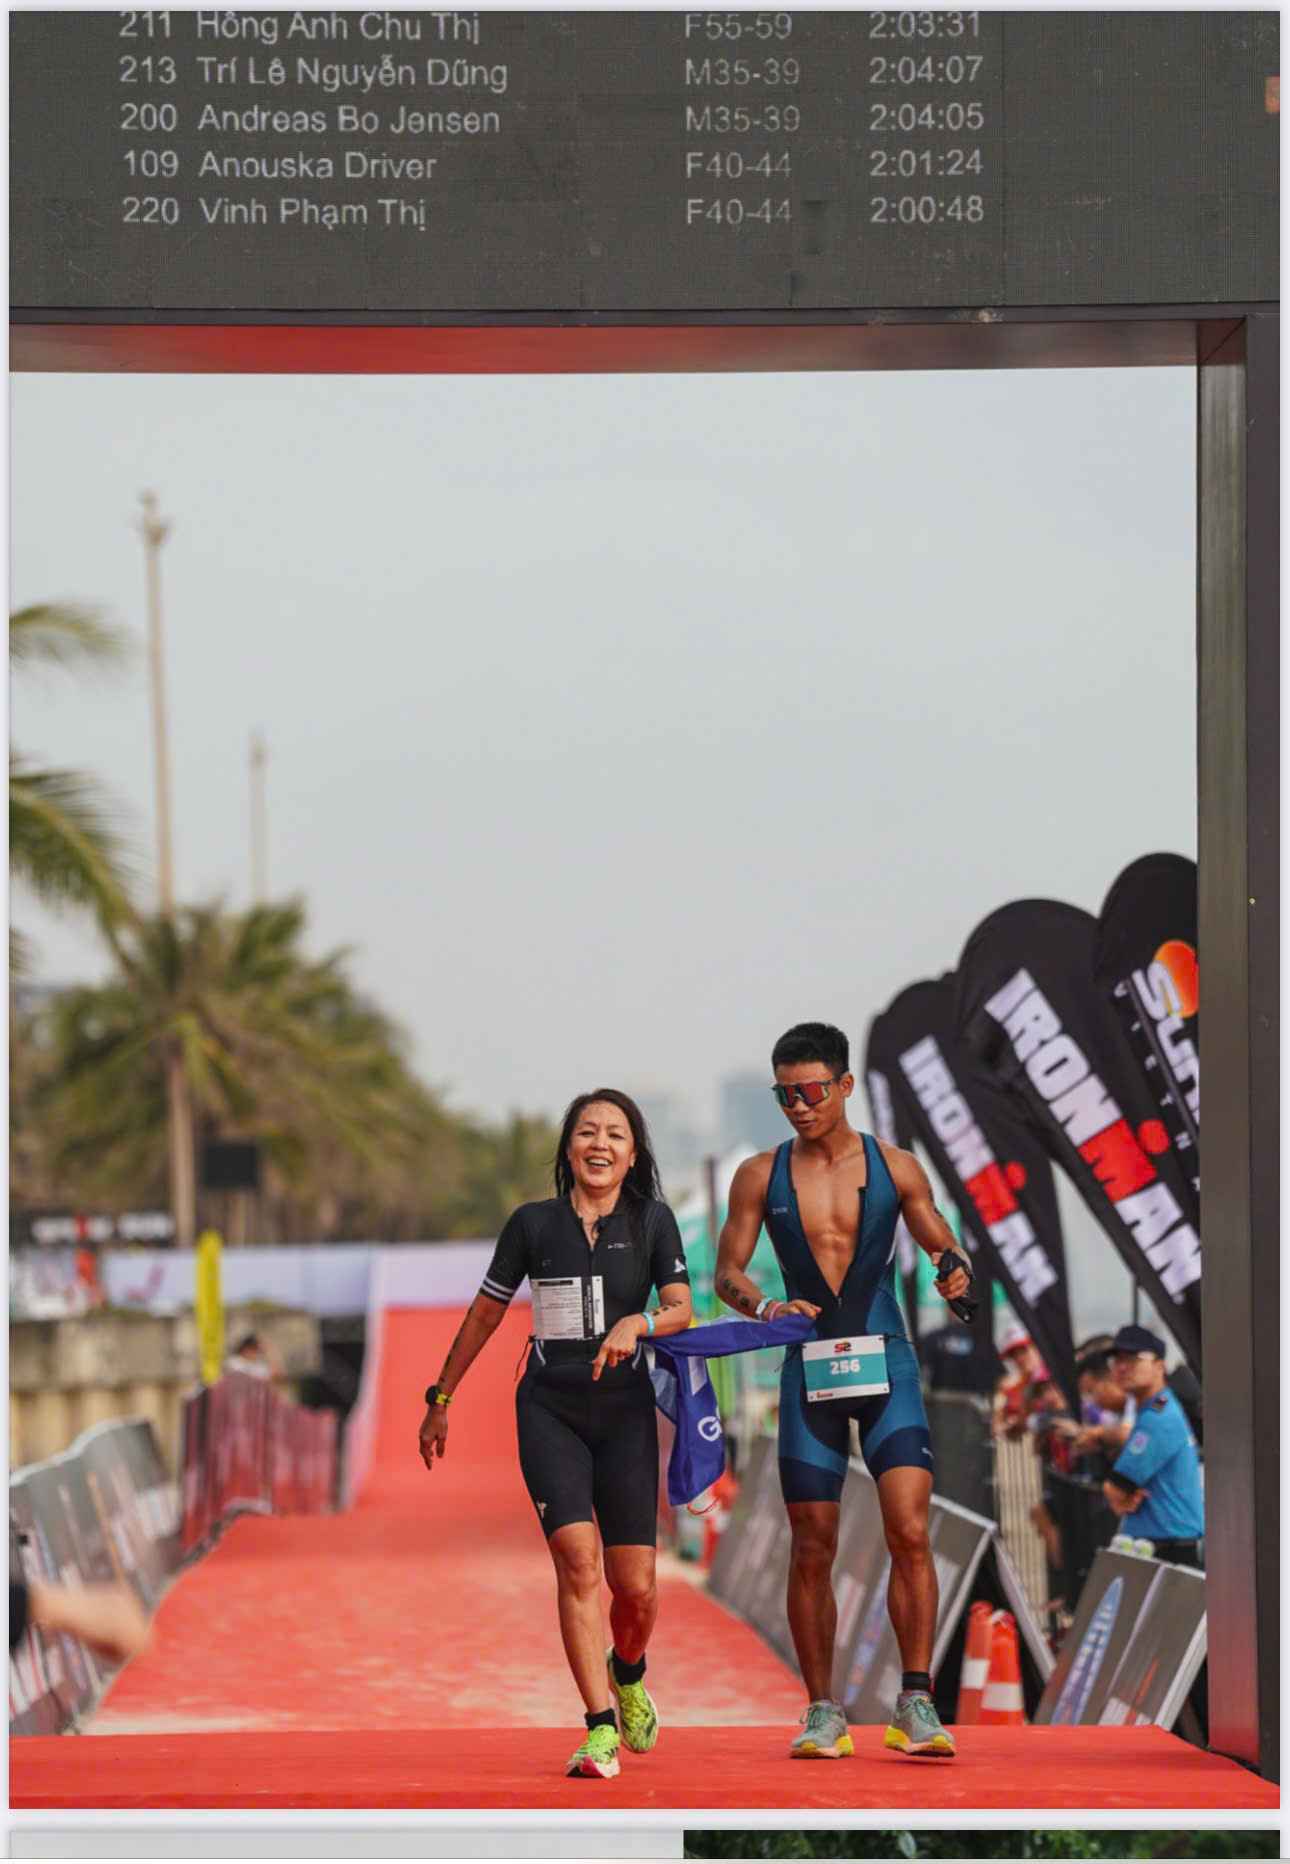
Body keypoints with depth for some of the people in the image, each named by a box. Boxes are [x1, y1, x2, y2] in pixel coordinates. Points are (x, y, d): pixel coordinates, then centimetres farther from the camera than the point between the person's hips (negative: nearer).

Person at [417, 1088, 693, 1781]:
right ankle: (601, 1729, -15)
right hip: (550, 1409, -1)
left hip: (626, 1410, 1)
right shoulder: (533, 1223, 4)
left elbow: (680, 1308, -1)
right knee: (577, 1560, -17)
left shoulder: (653, 1221, 5)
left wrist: (637, 1322, -23)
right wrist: (440, 1399, 16)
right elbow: (484, 1313, 12)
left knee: (635, 1586, -2)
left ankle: (627, 1677, 32)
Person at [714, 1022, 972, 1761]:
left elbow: (943, 1246, 11)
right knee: (812, 1547, 1)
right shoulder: (761, 1176, 6)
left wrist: (956, 1273, -13)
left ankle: (916, 1701, -10)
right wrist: (762, 1306, -15)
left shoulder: (895, 1167, 5)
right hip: (809, 1367, 1)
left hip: (886, 1364, -1)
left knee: (909, 1531, -14)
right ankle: (823, 1712, 10)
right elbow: (727, 1270, 6)